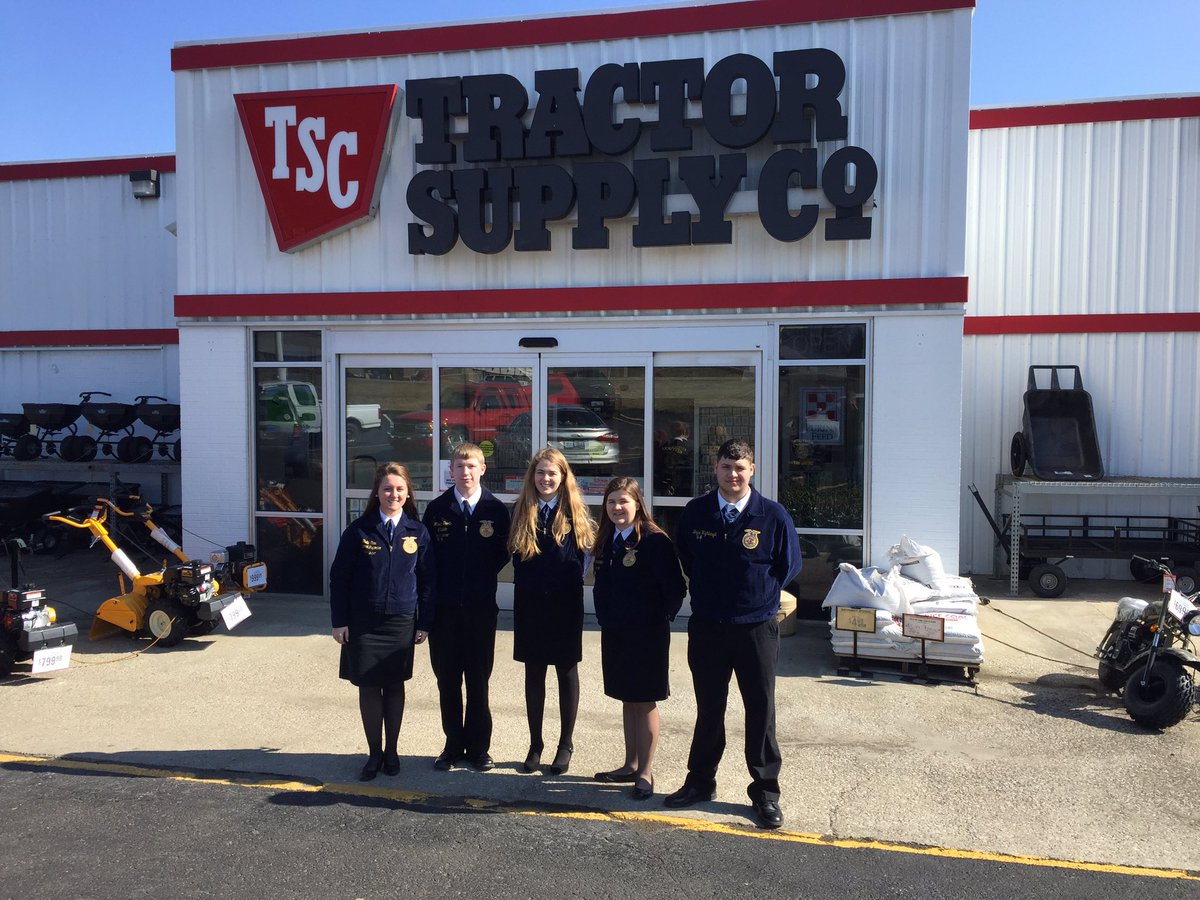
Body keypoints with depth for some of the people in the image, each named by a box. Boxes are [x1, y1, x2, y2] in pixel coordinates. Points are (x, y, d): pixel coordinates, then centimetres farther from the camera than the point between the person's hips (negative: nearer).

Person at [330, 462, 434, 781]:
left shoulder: (417, 532, -1)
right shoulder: (359, 530, -4)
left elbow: (426, 580, 3)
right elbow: (340, 576, -1)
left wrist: (424, 623, 1)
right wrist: (339, 620, -4)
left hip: (401, 622, 1)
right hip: (363, 622, -1)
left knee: (394, 686, 10)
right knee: (368, 686, 4)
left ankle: (391, 751, 25)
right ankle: (375, 753, 19)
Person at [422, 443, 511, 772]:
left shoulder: (496, 510, 0)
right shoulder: (437, 509, 3)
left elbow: (503, 554, 3)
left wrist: (483, 575, -3)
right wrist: (438, 586, -1)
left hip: (481, 608, -1)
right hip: (444, 608, 1)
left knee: (478, 681, 7)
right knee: (447, 681, 9)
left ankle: (478, 748, 19)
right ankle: (453, 745, 22)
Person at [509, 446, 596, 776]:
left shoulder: (574, 512, -3)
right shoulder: (521, 511, 2)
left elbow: (583, 553, -2)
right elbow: (515, 553, 3)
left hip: (565, 603, -2)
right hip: (529, 602, 2)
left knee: (566, 672, 9)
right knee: (533, 674, 11)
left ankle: (566, 745, 21)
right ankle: (535, 745, 23)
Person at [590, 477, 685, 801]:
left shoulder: (655, 541, -16)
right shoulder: (607, 541, 7)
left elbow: (675, 588, -16)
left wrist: (660, 619, -10)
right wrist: (605, 616, 8)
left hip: (646, 634, -7)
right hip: (614, 631, 7)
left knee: (645, 701, 3)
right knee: (627, 699, 16)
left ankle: (646, 772, 14)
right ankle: (631, 764, 28)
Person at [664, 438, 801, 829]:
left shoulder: (773, 515, -9)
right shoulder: (695, 512, -2)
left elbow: (789, 565, 3)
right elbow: (685, 558, 13)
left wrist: (759, 596, 2)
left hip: (756, 630, -2)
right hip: (706, 628, 2)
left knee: (761, 712, 8)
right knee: (708, 709, 15)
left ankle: (765, 792, 22)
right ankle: (700, 782, 30)